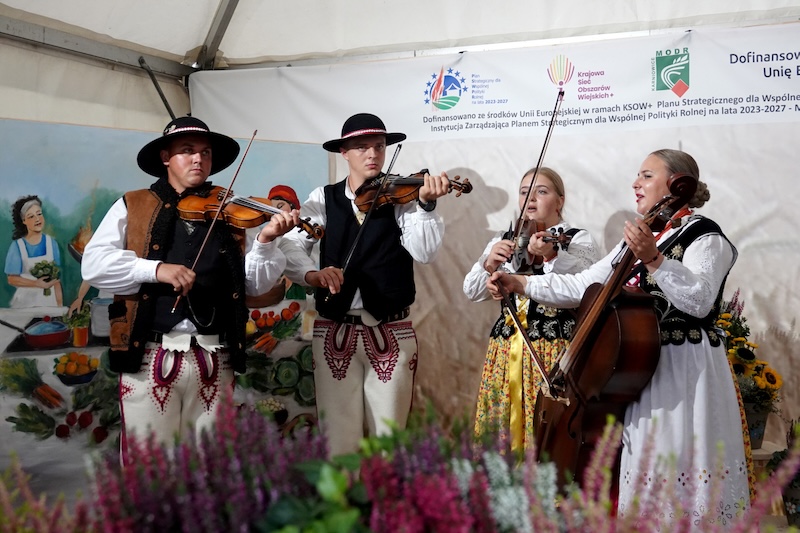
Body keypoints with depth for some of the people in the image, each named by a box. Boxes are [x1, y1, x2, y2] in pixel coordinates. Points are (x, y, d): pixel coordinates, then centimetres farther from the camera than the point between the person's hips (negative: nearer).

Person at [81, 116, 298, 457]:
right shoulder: (132, 207, 7)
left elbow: (254, 284, 5)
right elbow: (93, 264, -5)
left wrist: (265, 240, -12)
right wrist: (155, 269, -18)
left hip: (214, 359, 2)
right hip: (149, 356, -2)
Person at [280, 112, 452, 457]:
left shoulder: (401, 197, 1)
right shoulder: (323, 200, 5)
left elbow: (425, 252, -13)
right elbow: (291, 247, -7)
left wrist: (426, 204, -29)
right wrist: (312, 274, -27)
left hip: (392, 334, 0)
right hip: (334, 333, 1)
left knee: (387, 439, 6)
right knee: (338, 439, 4)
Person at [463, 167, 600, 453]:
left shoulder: (578, 240, 2)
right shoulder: (503, 240, 15)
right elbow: (472, 291, 7)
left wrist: (552, 255, -34)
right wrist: (489, 264, -13)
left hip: (555, 351, -4)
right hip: (505, 349, 4)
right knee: (502, 430, 8)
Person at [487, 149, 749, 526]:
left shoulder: (703, 236, -5)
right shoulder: (638, 240, 18)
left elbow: (700, 300, -22)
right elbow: (583, 286, 16)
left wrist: (653, 258, -33)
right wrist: (521, 283, 10)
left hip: (685, 372, -7)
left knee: (681, 471, -8)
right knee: (644, 471, 10)